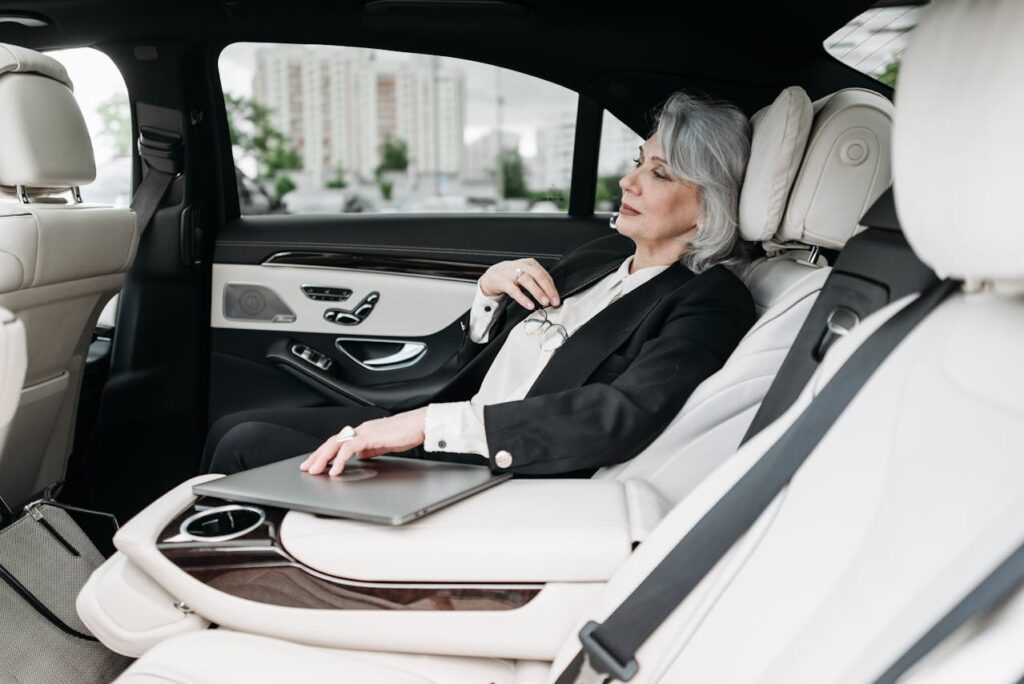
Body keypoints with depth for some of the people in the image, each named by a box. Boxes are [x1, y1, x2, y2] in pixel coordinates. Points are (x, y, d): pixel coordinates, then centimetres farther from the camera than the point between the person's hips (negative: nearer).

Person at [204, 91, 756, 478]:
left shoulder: (713, 305, -11)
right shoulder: (601, 256, 13)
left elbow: (618, 419, -30)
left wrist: (426, 424, -32)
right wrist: (491, 291, -3)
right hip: (442, 448, 8)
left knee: (249, 448, -12)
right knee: (233, 431, 2)